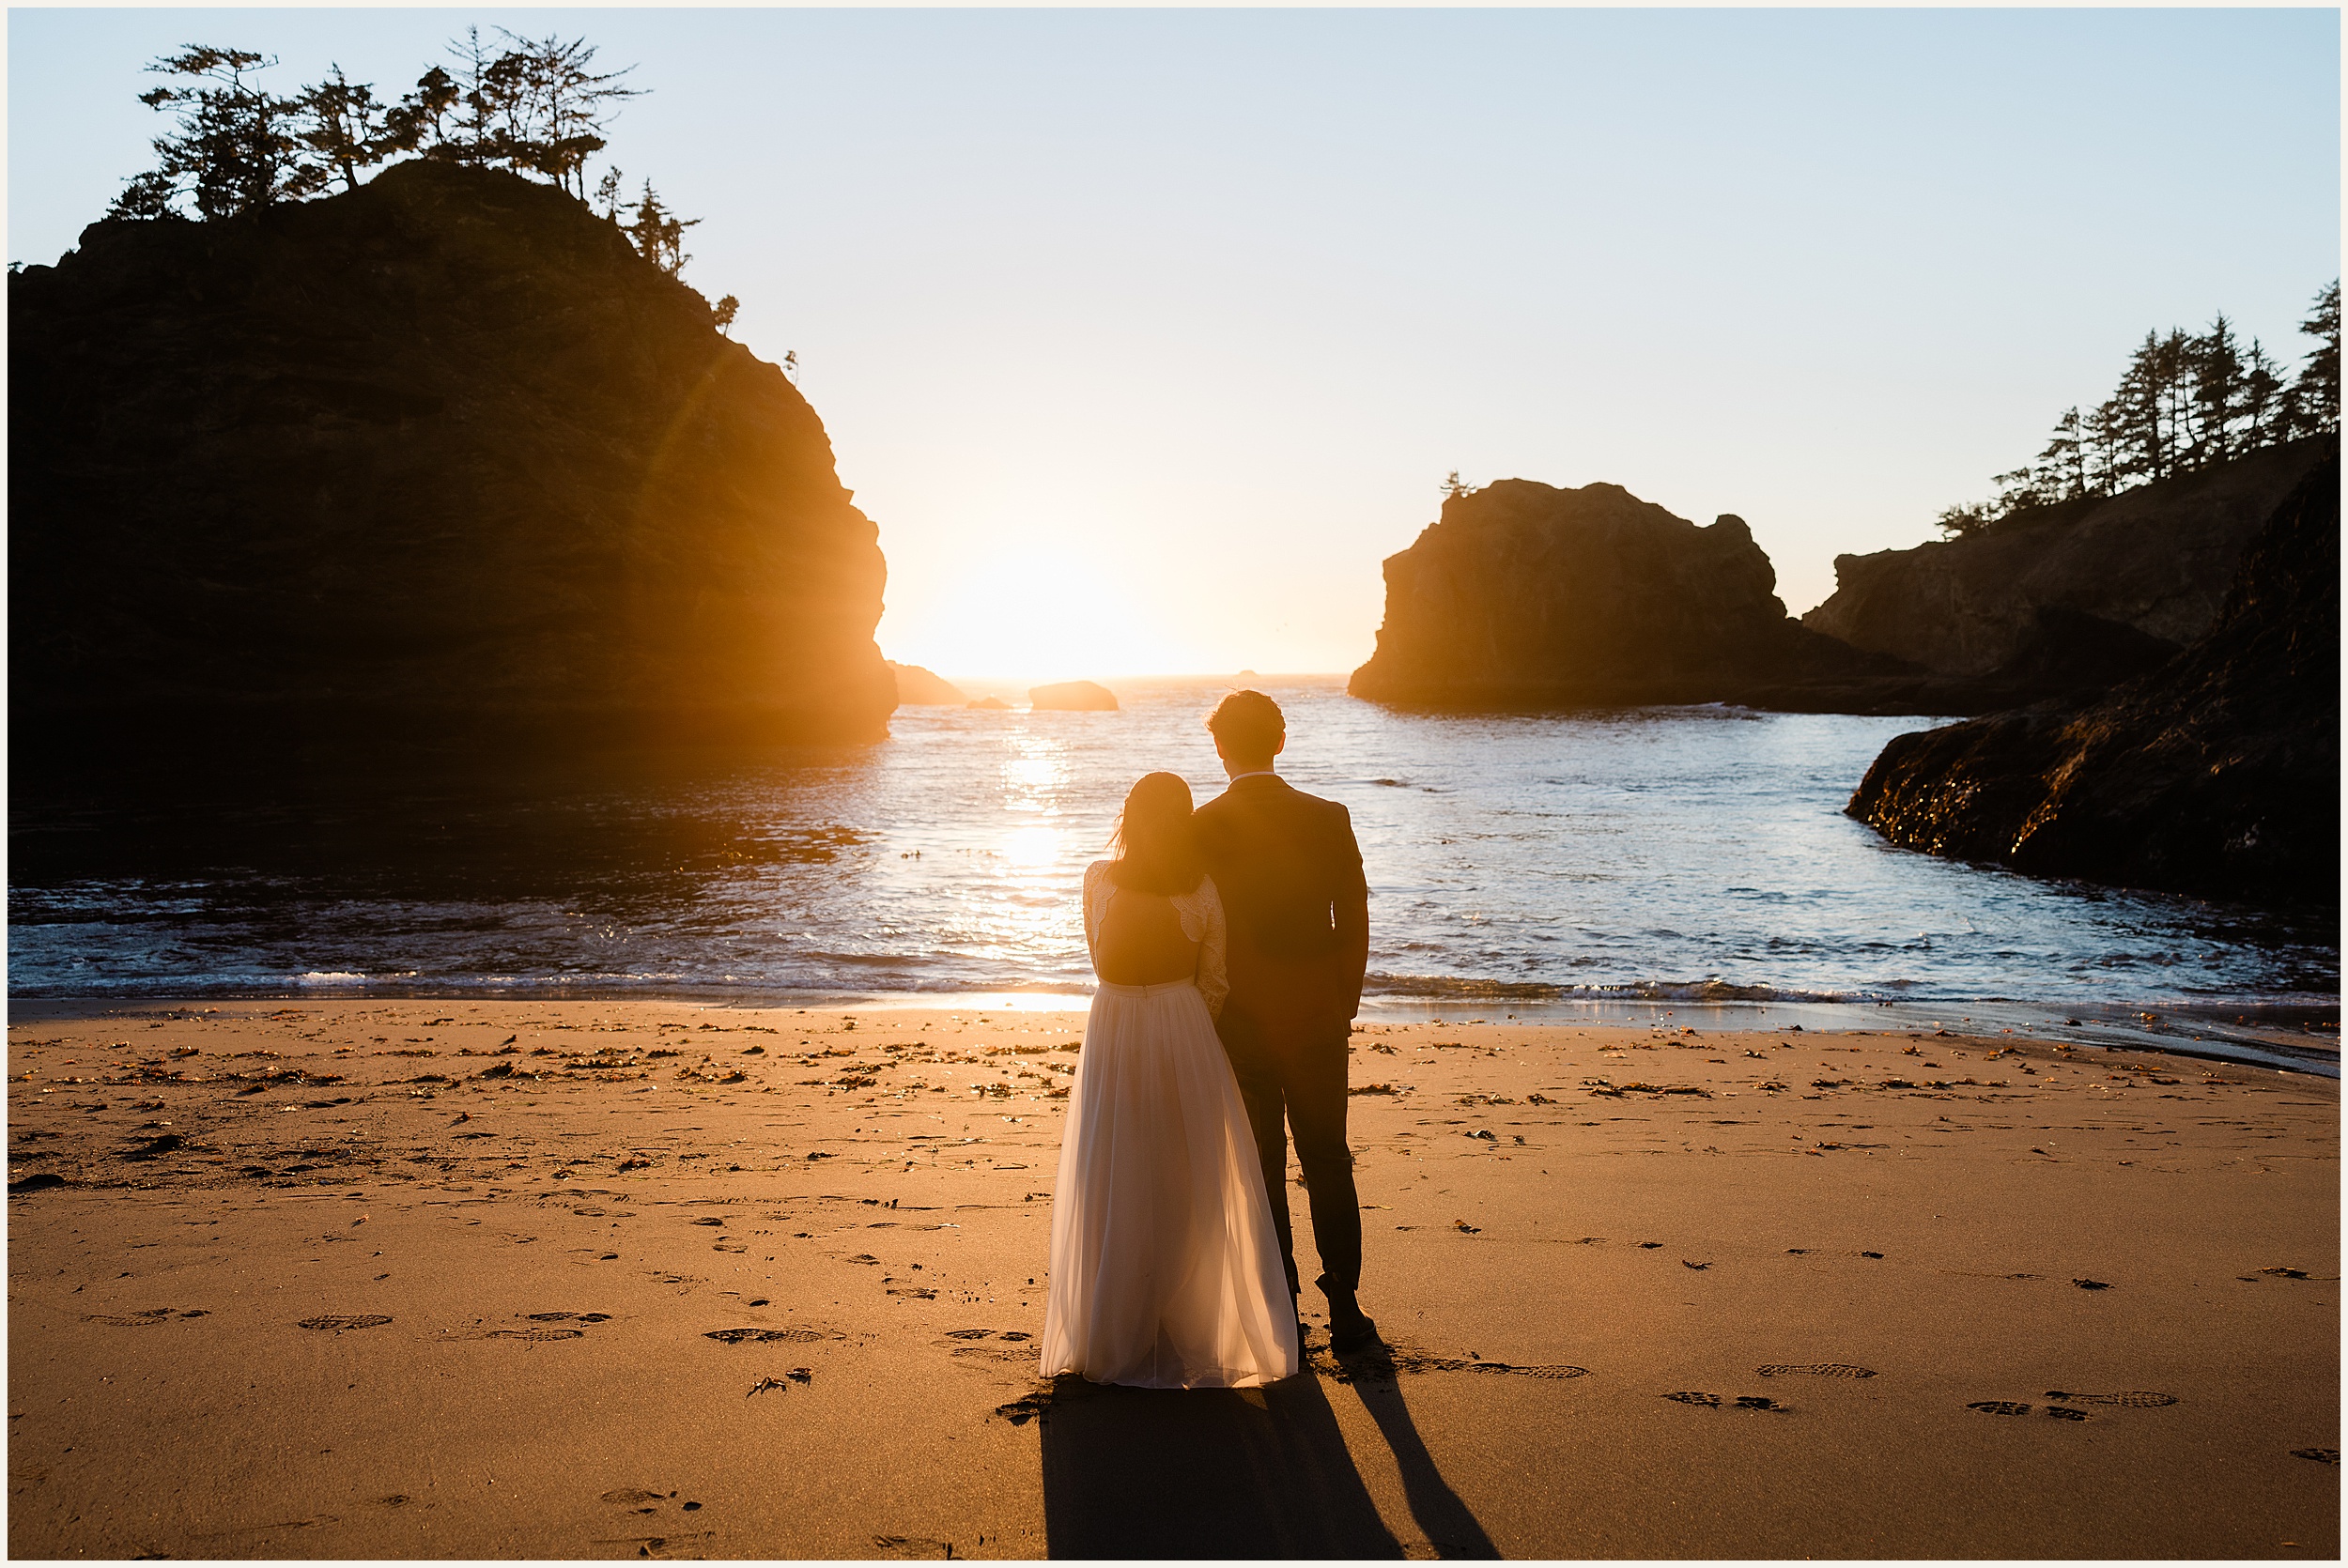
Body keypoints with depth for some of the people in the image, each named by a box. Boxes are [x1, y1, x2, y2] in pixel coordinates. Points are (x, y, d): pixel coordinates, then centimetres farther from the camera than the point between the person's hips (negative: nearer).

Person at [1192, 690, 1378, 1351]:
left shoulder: (1200, 829, -10)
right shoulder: (1329, 819, -5)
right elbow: (1354, 924, -1)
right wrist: (1344, 1005, 11)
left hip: (1237, 1024, -1)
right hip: (1317, 1022, 2)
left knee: (1260, 1171, 9)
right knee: (1328, 1163, 13)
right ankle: (1344, 1309, 13)